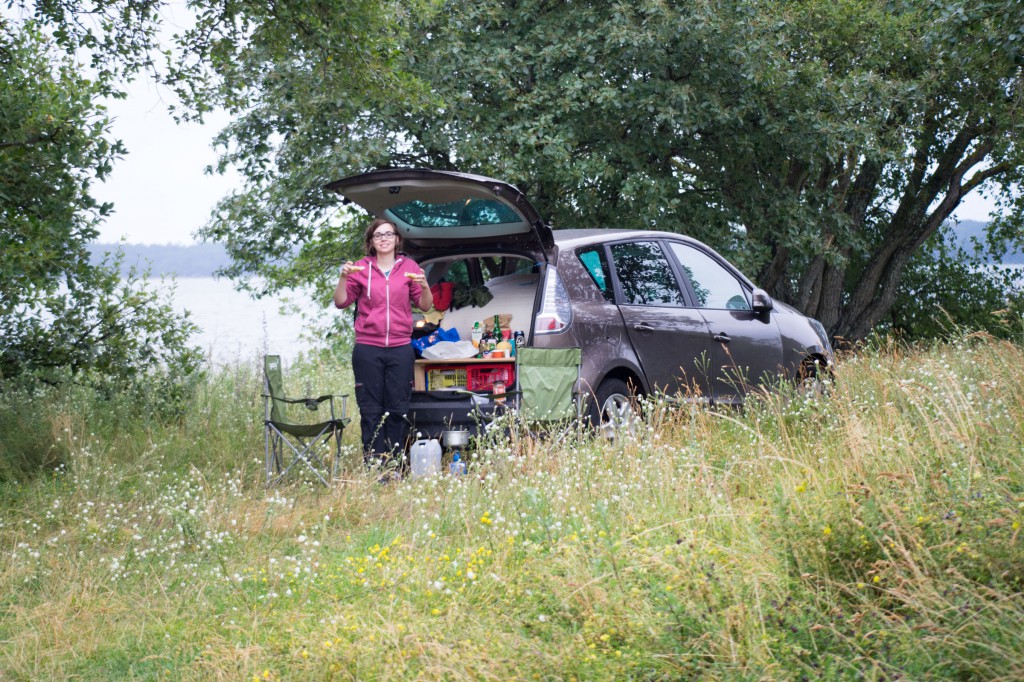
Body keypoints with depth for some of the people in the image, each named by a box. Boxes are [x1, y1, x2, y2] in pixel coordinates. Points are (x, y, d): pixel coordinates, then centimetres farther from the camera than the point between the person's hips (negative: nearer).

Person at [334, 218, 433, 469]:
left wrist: (424, 286, -13)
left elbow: (425, 305, 7)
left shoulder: (409, 267, 7)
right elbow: (341, 302, 6)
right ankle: (373, 465, 2)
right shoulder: (361, 268, 6)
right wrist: (343, 278, -10)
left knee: (398, 408, 2)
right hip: (368, 349, -1)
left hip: (400, 348, 1)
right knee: (371, 410, -1)